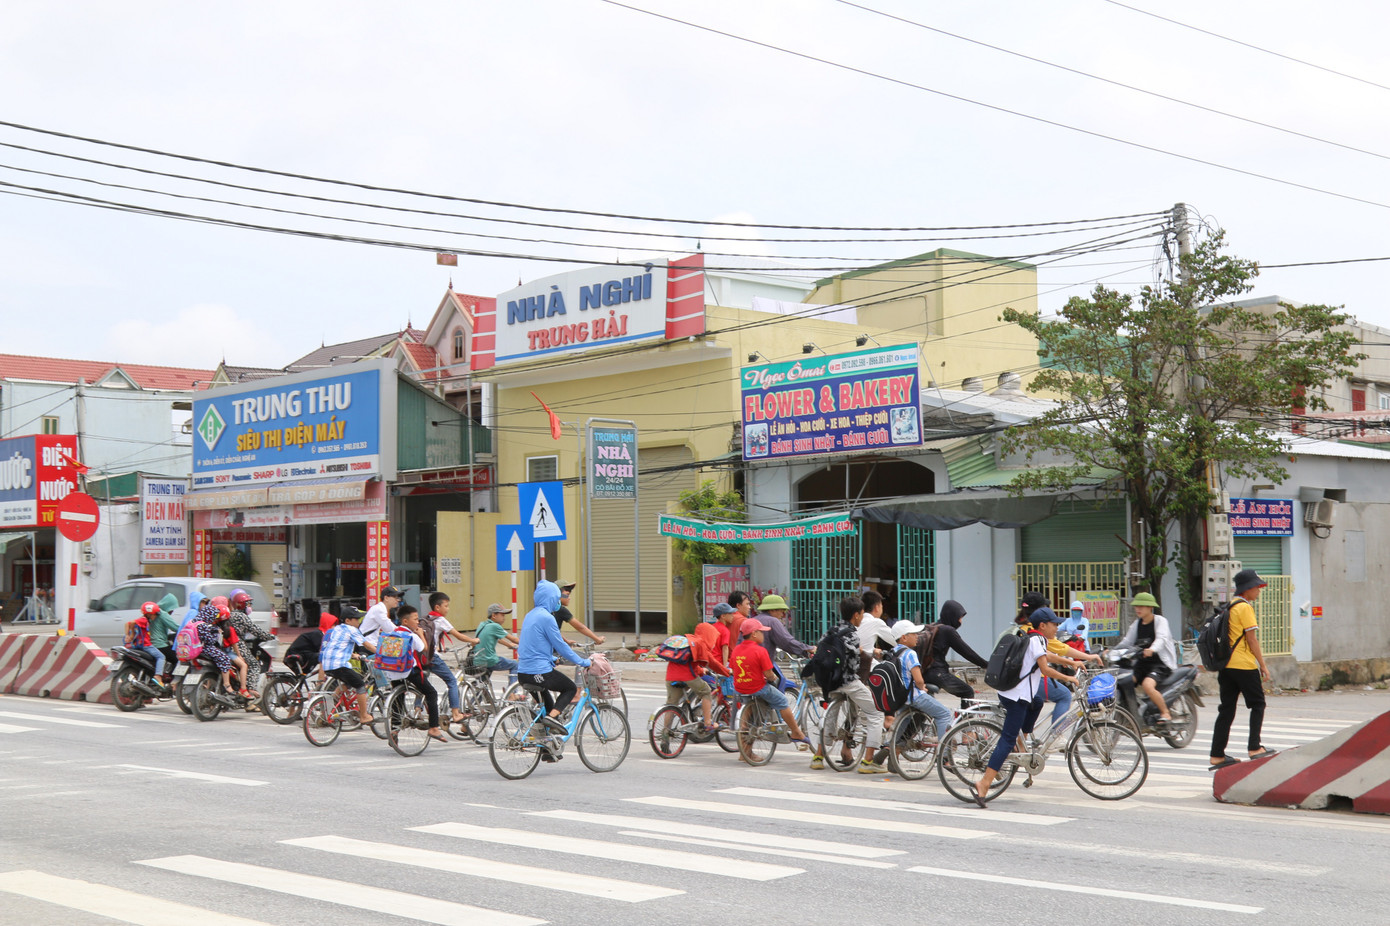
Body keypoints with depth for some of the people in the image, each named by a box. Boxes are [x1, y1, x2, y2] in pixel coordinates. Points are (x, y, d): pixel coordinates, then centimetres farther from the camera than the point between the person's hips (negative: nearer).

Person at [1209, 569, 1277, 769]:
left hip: (1226, 665, 8)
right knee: (1257, 705, 5)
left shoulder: (1229, 607, 16)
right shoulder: (1245, 607, -9)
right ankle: (1254, 748, 1)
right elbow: (1252, 639, -12)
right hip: (1244, 665, -8)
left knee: (1226, 710, 6)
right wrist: (1263, 665, -7)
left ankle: (1217, 755, 4)